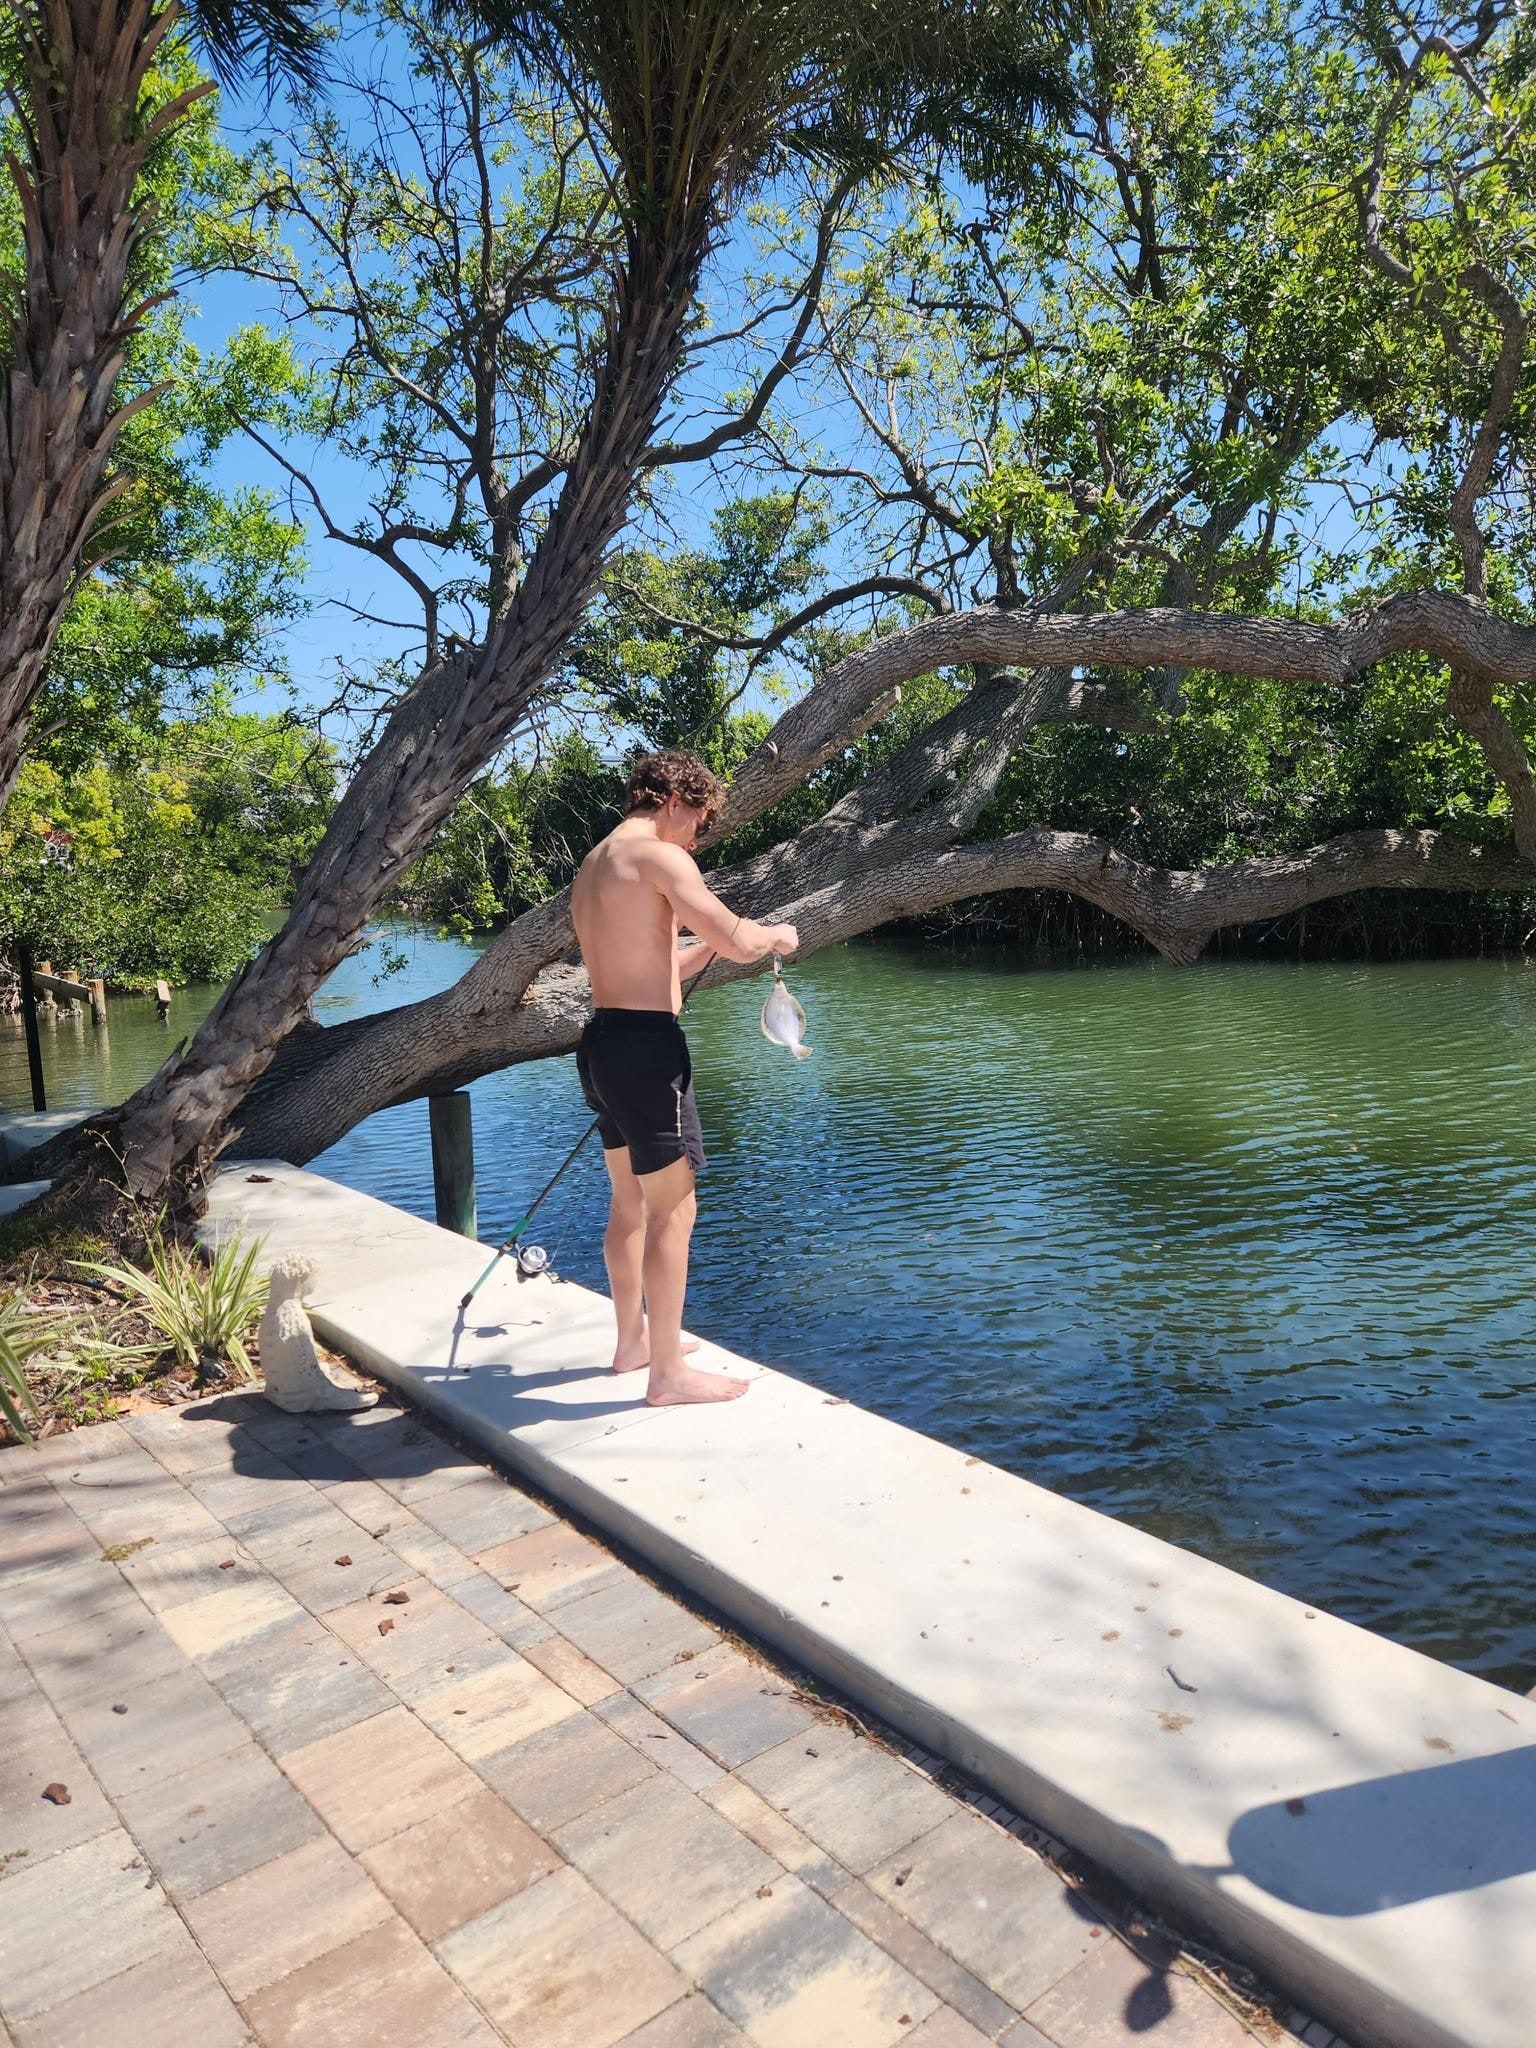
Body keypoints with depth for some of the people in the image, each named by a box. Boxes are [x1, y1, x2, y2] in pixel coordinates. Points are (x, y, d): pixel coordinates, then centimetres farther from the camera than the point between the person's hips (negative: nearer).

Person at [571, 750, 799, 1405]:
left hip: (604, 1038, 10)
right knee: (673, 1209, 0)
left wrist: (708, 942, 19)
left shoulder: (592, 866, 18)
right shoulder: (659, 855, -12)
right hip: (645, 1045, -10)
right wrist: (772, 935, 0)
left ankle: (633, 1341, 35)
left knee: (630, 1201, 21)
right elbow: (738, 943, -20)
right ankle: (668, 1373, 9)